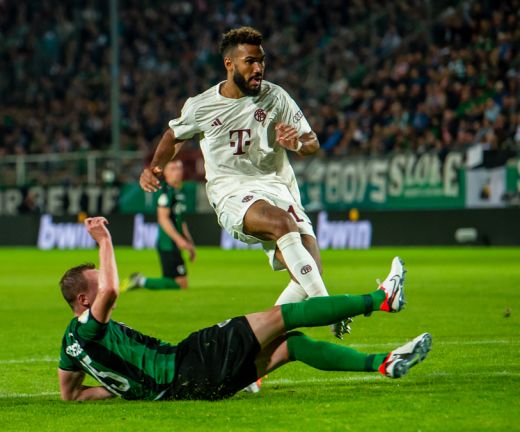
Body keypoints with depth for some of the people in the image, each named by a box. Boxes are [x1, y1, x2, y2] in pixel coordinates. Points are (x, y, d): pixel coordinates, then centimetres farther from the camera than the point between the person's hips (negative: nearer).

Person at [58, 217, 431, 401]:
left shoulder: (73, 342, 15)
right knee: (281, 316, -7)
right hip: (187, 370, -10)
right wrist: (104, 241, -20)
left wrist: (128, 386, 19)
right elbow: (111, 290, -32)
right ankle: (380, 299, 0)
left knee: (292, 343, 9)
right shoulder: (87, 327, -14)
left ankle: (384, 363, 7)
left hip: (194, 384, 10)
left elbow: (70, 394, 24)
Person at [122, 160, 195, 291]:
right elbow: (163, 219, -18)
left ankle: (139, 281, 13)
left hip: (174, 246, 9)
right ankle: (141, 281, -8)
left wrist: (189, 243, 24)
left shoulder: (181, 192, 17)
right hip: (168, 245, -9)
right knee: (181, 284, -12)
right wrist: (179, 239, -22)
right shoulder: (167, 193, -12)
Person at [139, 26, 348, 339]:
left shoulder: (276, 97, 3)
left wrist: (297, 144, -19)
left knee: (310, 272, -17)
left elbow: (313, 143, 5)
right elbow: (175, 136, 22)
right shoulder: (201, 106, 3)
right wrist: (154, 169, 6)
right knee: (283, 223, -37)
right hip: (232, 193, -3)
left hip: (277, 187, 3)